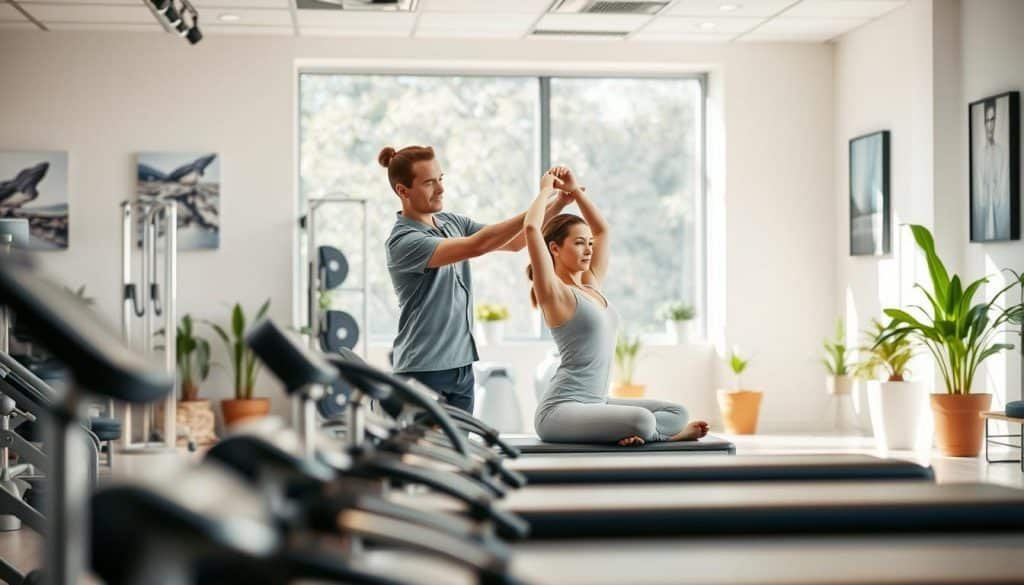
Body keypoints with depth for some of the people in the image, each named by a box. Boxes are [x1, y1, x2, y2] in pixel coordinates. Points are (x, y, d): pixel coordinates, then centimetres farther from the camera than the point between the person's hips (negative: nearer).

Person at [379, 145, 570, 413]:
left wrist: (557, 205, -7)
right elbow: (475, 246, -28)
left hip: (461, 366, 8)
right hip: (422, 371, -8)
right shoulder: (403, 241, -16)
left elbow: (514, 242, 9)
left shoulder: (452, 223, 10)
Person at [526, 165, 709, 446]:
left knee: (678, 412, 4)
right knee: (641, 421, -31)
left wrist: (575, 190, 17)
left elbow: (602, 230, 26)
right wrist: (546, 190, -6)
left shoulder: (591, 286, 14)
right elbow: (531, 228, -21)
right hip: (561, 412, -9)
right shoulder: (554, 292, -9)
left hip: (594, 403, 9)